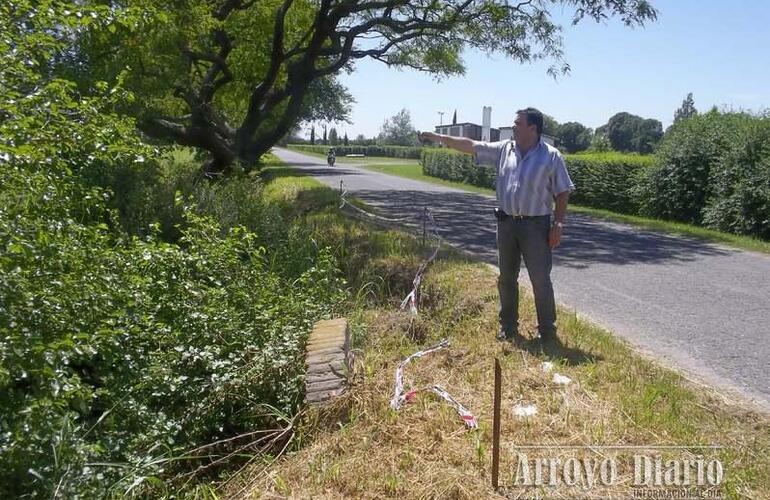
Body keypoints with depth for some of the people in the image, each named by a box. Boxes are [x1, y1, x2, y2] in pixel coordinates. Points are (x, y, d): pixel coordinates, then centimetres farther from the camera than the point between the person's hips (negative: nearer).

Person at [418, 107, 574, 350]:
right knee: (506, 278, 12)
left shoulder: (551, 156, -6)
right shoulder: (504, 149, 6)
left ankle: (547, 333, 9)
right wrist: (440, 138, 7)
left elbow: (562, 193, -5)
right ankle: (508, 329, 26)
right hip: (506, 222, 5)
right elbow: (471, 145, 9)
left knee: (540, 279, -3)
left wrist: (557, 225, -11)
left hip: (535, 225, -5)